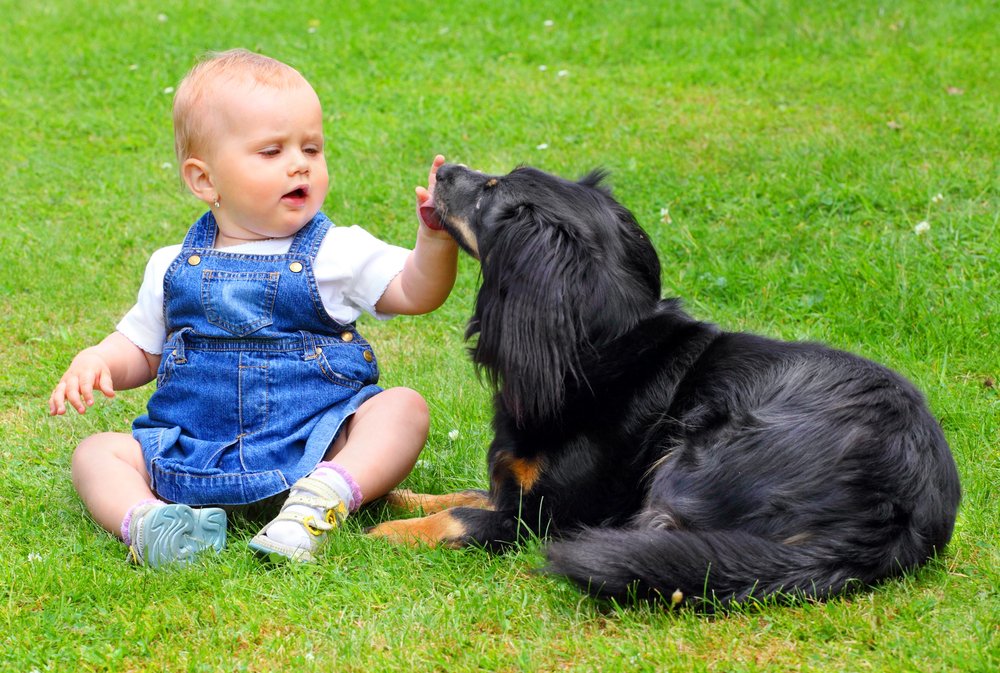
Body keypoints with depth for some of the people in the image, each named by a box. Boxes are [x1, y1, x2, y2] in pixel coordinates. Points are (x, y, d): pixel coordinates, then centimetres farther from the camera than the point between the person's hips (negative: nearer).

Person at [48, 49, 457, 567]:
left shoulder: (338, 253, 3)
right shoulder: (173, 269, 9)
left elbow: (416, 292, -5)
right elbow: (138, 348, 19)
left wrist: (435, 233, -24)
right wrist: (94, 363, -2)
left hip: (317, 443, -2)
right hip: (192, 452, 2)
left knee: (404, 409, -23)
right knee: (95, 452, -12)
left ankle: (324, 499, -43)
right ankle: (143, 520, -40)